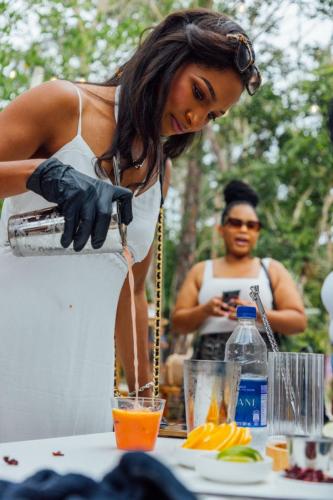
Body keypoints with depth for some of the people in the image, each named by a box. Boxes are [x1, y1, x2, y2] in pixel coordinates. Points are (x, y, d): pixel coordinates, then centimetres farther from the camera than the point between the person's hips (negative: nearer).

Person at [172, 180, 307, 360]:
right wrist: (204, 310, -6)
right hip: (210, 365, 1)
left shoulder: (273, 269, 15)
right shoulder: (201, 271, 19)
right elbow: (178, 323, 14)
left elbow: (299, 321, 7)